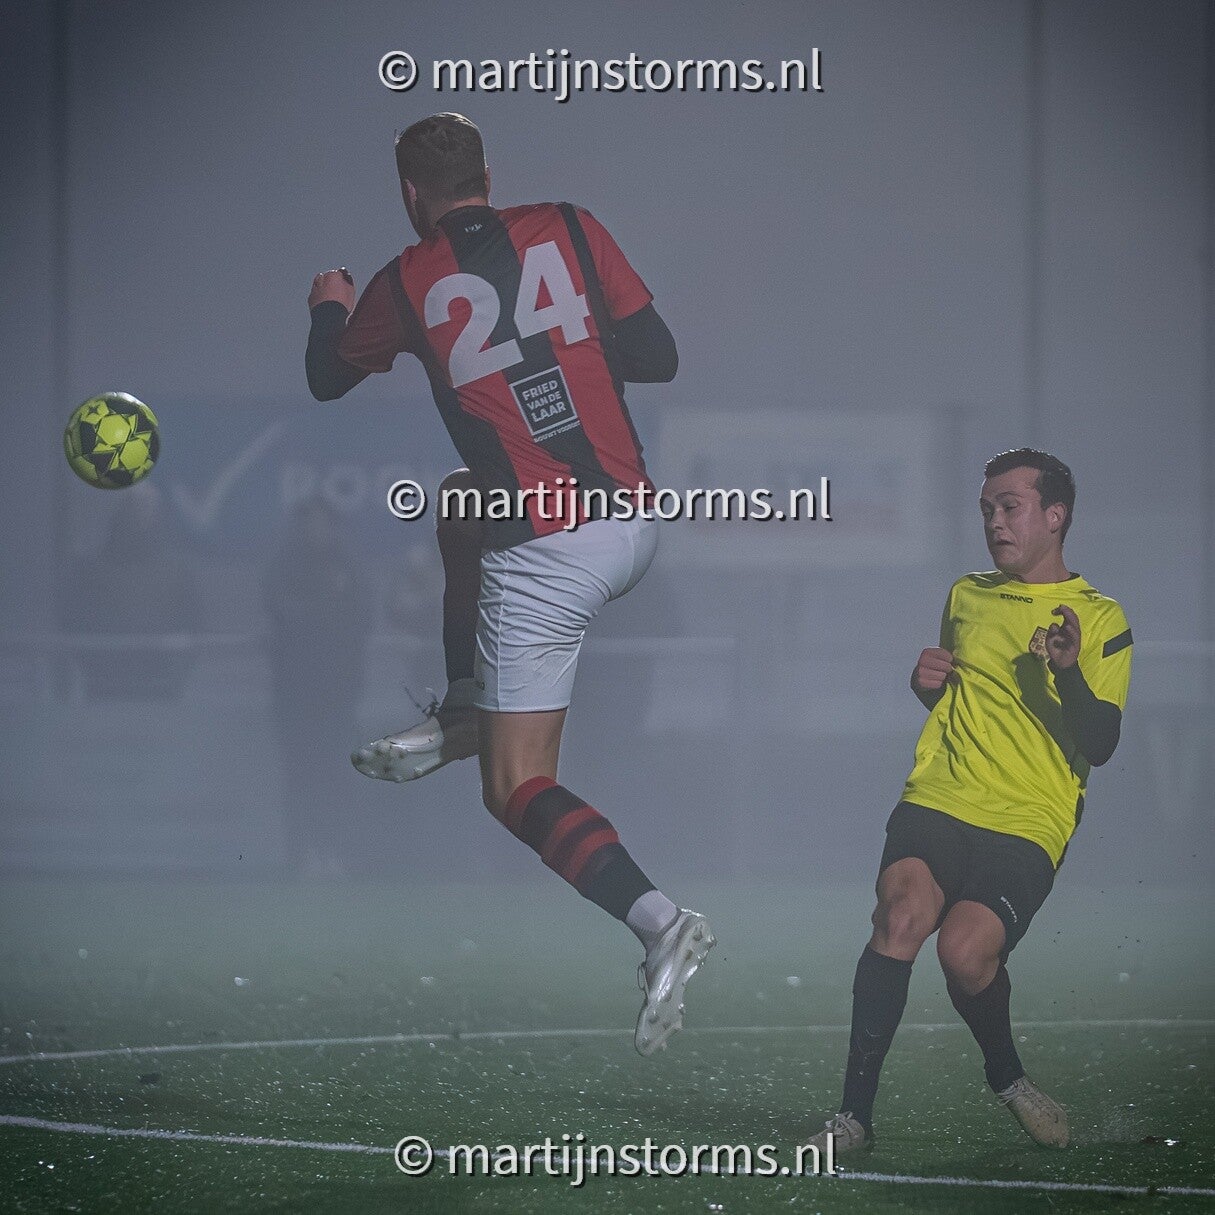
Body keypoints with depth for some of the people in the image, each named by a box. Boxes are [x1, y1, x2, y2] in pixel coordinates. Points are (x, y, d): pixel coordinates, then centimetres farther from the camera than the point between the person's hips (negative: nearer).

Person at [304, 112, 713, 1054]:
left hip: (545, 557, -5)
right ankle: (462, 720, 36)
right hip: (636, 525, 5)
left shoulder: (406, 285, -2)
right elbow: (658, 358, 3)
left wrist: (332, 307, 40)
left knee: (518, 792, 1)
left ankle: (660, 923, -21)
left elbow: (329, 378, 18)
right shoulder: (566, 229, 2)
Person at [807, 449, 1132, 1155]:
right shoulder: (967, 598, 20)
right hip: (938, 799, 3)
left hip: (1028, 824, -3)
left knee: (966, 950, -25)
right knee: (901, 916, -25)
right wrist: (929, 684, 12)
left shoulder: (1101, 620, 5)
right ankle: (855, 1115, -23)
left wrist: (1069, 672, -20)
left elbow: (1100, 746, -4)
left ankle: (1007, 1076, 6)